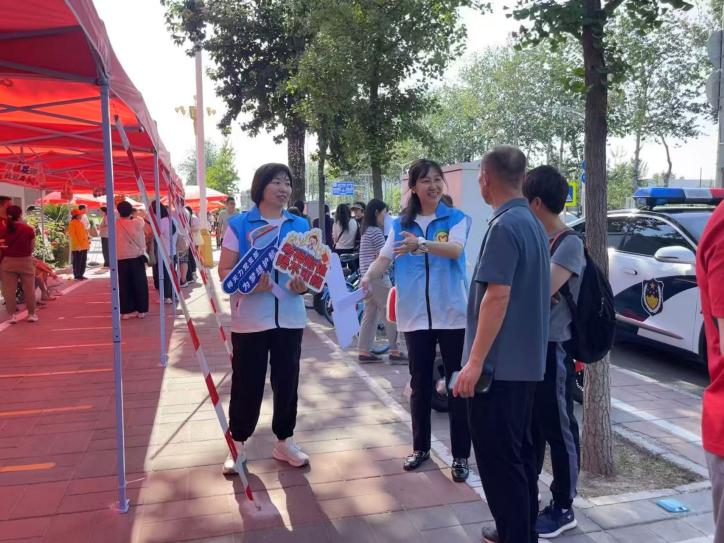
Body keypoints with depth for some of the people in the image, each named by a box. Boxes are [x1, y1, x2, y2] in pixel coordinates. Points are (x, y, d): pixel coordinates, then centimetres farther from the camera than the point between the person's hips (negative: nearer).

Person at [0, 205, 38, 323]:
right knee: (29, 289, 10)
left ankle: (12, 315, 11)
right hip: (25, 261, -1)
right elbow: (32, 247, -4)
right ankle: (31, 314, 16)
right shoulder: (29, 229, -11)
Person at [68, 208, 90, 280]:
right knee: (77, 261, -3)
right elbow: (72, 235, -15)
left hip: (84, 245, 8)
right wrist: (77, 245, -21)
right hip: (77, 246, -8)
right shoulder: (72, 223, -9)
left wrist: (87, 242, 17)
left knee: (83, 261, 11)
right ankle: (77, 276, 2)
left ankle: (81, 275, 19)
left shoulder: (80, 222, 16)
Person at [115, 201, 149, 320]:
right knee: (139, 284, 6)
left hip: (121, 259, 1)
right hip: (137, 257, -1)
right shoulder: (138, 223, -4)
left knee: (124, 285, 6)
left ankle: (125, 311, 7)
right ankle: (141, 310, 9)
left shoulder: (115, 224, -3)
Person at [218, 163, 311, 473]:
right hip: (250, 319, -3)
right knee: (246, 383, 5)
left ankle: (284, 441, 28)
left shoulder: (300, 225, 7)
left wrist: (304, 283, -10)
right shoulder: (239, 225, -3)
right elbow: (224, 271, -5)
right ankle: (237, 444, 24)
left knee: (287, 381, 11)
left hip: (289, 317, 3)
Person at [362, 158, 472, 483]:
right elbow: (384, 259, 0)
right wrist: (367, 277, -21)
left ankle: (460, 456, 14)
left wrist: (421, 244, -38)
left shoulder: (456, 218, -2)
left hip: (452, 314, -2)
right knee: (420, 384, 13)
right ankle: (420, 447, 29)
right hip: (415, 315, 3)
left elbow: (455, 250, -20)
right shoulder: (401, 224, 7)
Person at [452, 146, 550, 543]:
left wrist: (475, 362, -21)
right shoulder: (532, 223, 11)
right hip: (525, 361, 10)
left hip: (499, 364, -10)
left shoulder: (503, 226, -17)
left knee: (498, 458, 2)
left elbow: (497, 296, -23)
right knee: (517, 451, 19)